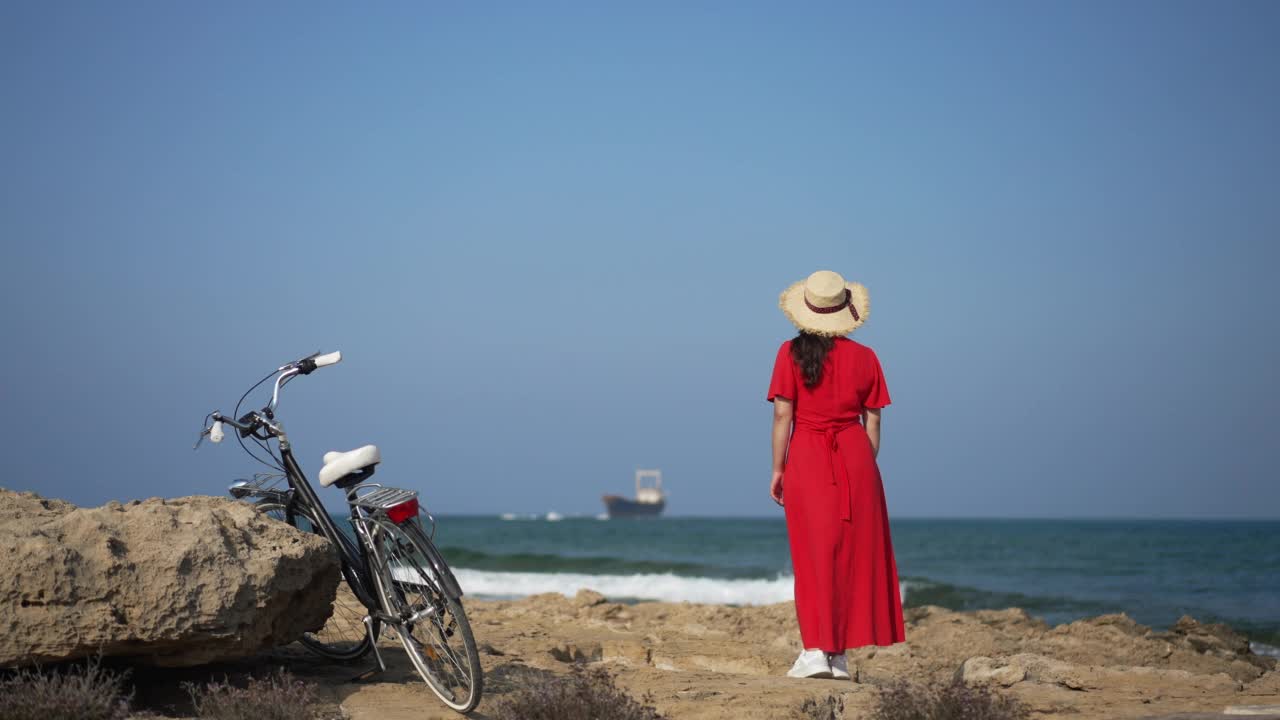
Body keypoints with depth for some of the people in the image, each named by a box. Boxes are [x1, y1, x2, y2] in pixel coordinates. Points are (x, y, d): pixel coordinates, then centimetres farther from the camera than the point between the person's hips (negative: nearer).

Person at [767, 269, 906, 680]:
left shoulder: (792, 353, -2)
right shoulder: (864, 357, 4)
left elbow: (783, 415, -5)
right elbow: (872, 420, 5)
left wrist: (778, 470, 1)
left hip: (807, 459, -1)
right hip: (855, 458, 2)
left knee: (814, 553, 3)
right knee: (852, 553, 8)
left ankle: (816, 649, -2)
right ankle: (838, 654, 10)